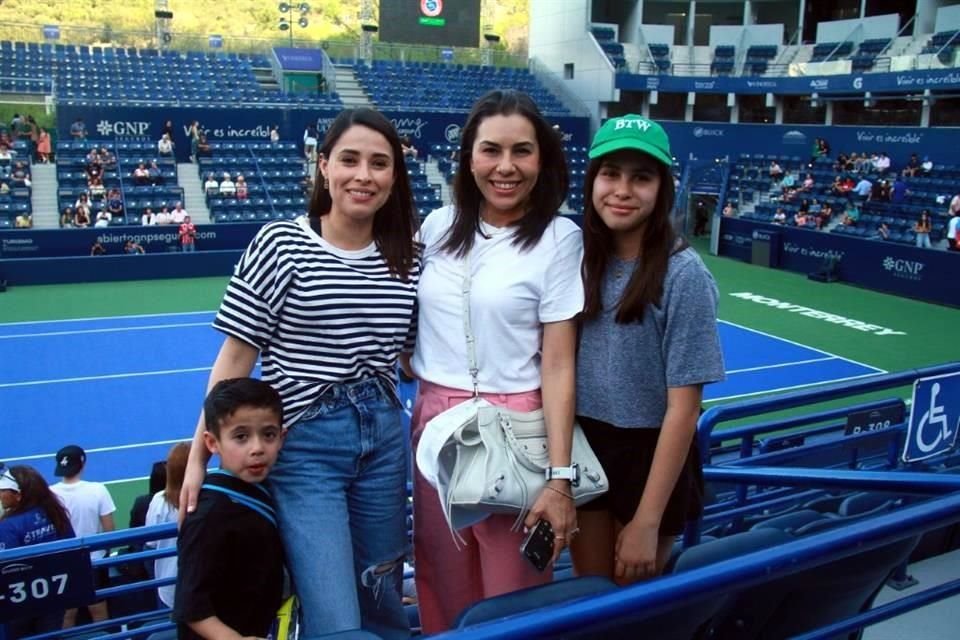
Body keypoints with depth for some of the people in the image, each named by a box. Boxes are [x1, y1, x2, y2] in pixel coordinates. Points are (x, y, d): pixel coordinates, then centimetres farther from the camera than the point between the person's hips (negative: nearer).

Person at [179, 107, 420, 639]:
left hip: (384, 439, 5)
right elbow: (235, 358, -6)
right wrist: (198, 457, -7)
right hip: (303, 443, -4)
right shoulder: (280, 243, -8)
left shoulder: (406, 257, 3)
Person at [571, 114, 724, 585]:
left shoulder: (683, 275, -18)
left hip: (651, 457, -4)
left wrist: (647, 521, -16)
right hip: (584, 447, 4)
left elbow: (683, 407, -17)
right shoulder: (582, 258, -4)